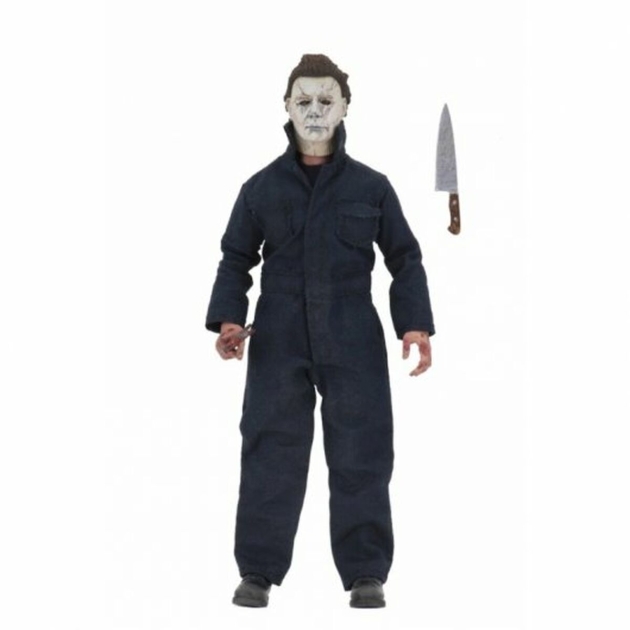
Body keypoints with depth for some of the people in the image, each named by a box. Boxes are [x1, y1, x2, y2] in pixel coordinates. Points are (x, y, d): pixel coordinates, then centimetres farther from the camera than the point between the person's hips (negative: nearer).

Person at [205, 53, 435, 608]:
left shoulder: (371, 187, 6)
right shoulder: (262, 188, 7)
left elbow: (405, 259, 8)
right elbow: (236, 258, 11)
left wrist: (416, 324, -3)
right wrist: (228, 317, -4)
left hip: (353, 341, 0)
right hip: (279, 341, 0)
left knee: (360, 455, 0)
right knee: (270, 452, -1)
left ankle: (366, 573, 8)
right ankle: (258, 571, 6)